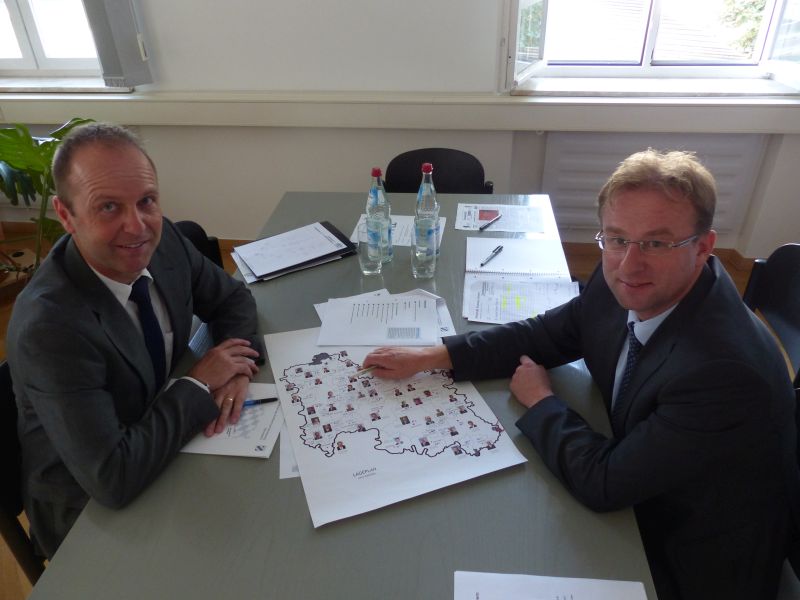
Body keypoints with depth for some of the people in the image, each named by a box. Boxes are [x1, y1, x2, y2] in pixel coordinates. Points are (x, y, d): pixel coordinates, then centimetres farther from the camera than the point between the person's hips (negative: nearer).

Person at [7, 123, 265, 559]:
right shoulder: (48, 326, -31)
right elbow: (113, 479, -33)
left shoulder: (162, 239, -13)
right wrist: (201, 383, -23)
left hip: (166, 441, 6)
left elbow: (232, 298, 2)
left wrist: (235, 368, -17)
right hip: (88, 511, -5)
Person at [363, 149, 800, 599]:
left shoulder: (727, 367, -37)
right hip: (641, 503, 5)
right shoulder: (627, 283, -16)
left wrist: (540, 401, -14)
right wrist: (430, 357, -10)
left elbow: (603, 482, -30)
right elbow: (549, 334, -2)